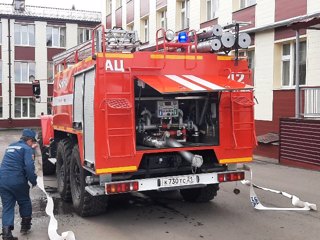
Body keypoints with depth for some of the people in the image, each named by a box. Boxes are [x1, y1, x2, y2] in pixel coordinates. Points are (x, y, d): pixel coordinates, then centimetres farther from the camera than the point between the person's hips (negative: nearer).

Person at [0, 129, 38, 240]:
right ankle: (25, 225, 29)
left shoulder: (10, 146, 20)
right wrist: (33, 181, -4)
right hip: (17, 181, -5)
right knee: (24, 202, 17)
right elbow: (29, 167, -17)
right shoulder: (27, 149, -3)